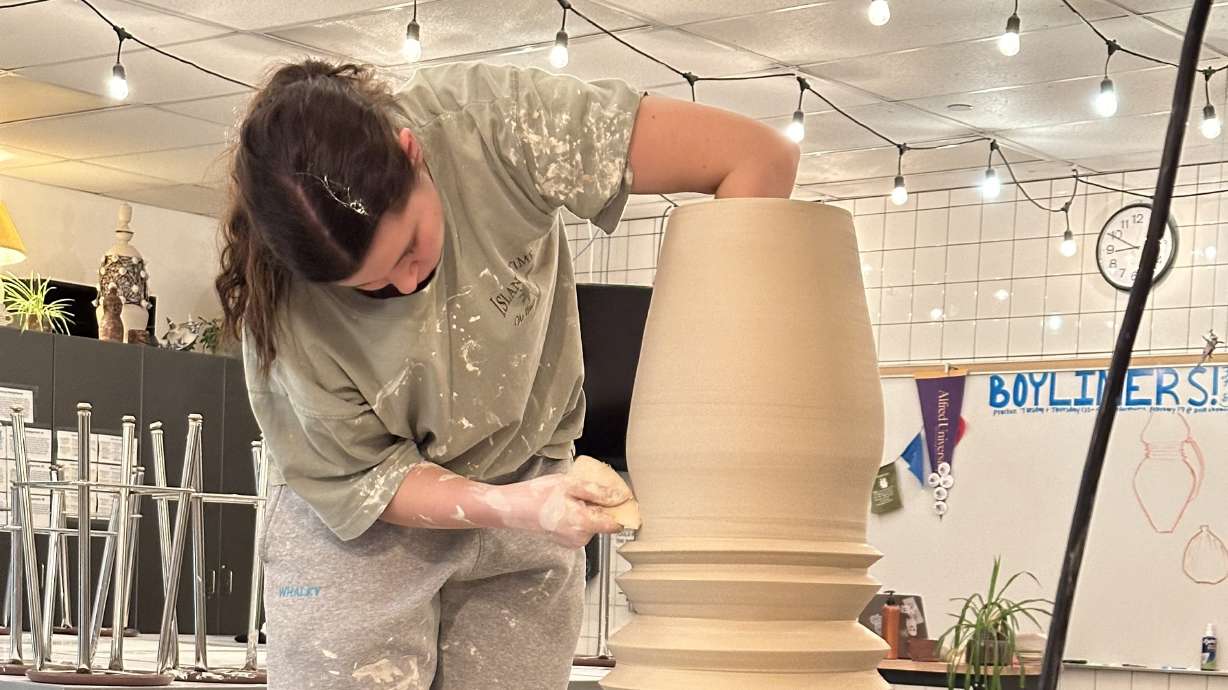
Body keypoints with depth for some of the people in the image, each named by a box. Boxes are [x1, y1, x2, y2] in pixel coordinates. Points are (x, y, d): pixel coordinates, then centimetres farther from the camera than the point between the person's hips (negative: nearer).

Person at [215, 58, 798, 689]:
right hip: (360, 533, -1)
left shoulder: (491, 124, -28)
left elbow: (759, 158, -28)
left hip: (527, 497, 2)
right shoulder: (283, 306, -26)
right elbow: (361, 482, -14)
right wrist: (509, 508, -30)